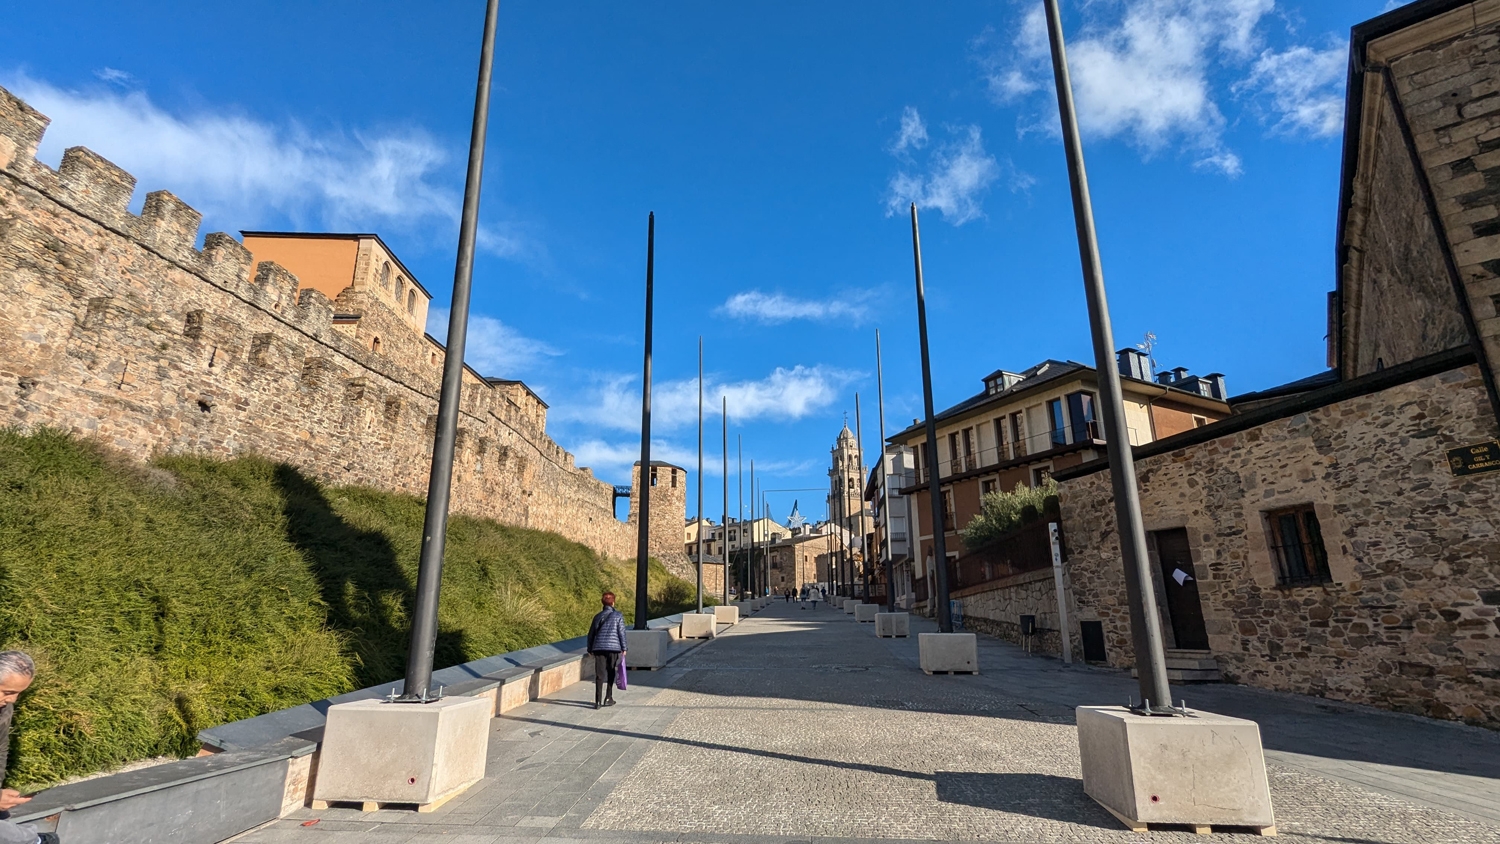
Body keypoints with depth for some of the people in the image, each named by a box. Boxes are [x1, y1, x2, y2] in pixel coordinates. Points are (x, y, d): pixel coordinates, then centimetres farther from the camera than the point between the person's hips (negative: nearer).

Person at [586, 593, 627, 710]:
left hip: (599, 648, 2)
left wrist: (590, 649, 23)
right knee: (611, 674, 13)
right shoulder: (618, 615, -1)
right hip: (614, 648, -2)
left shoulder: (598, 616, 8)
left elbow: (591, 633, 12)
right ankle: (608, 698, 17)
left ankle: (598, 701, -3)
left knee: (599, 675, 3)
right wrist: (623, 648, 4)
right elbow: (621, 632, -4)